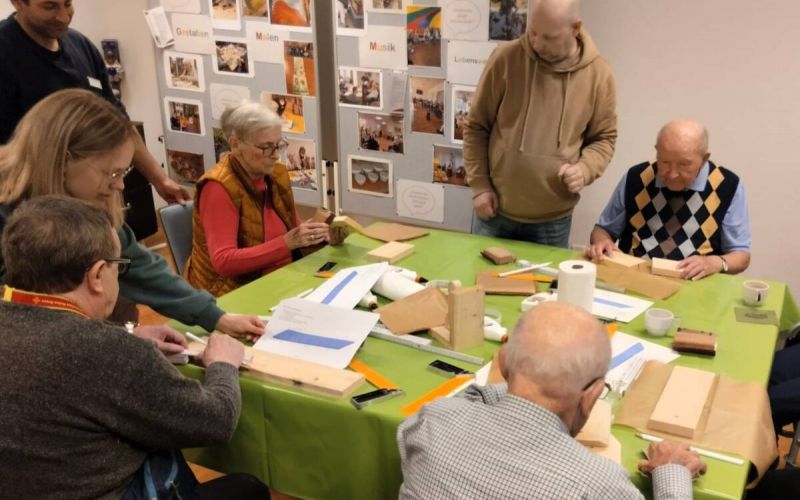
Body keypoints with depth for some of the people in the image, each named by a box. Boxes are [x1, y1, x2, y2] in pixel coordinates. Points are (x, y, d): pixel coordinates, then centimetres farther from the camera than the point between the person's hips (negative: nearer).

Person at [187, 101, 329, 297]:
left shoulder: (277, 174, 3)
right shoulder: (218, 187, -16)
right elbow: (223, 261, -23)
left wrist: (316, 234, -8)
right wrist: (287, 242, -27)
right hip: (234, 290, -7)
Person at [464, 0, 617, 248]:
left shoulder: (598, 73, -5)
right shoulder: (506, 58, -8)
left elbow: (603, 138, 5)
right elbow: (476, 127, -1)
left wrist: (584, 169, -15)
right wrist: (479, 185, -6)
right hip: (495, 211, 0)